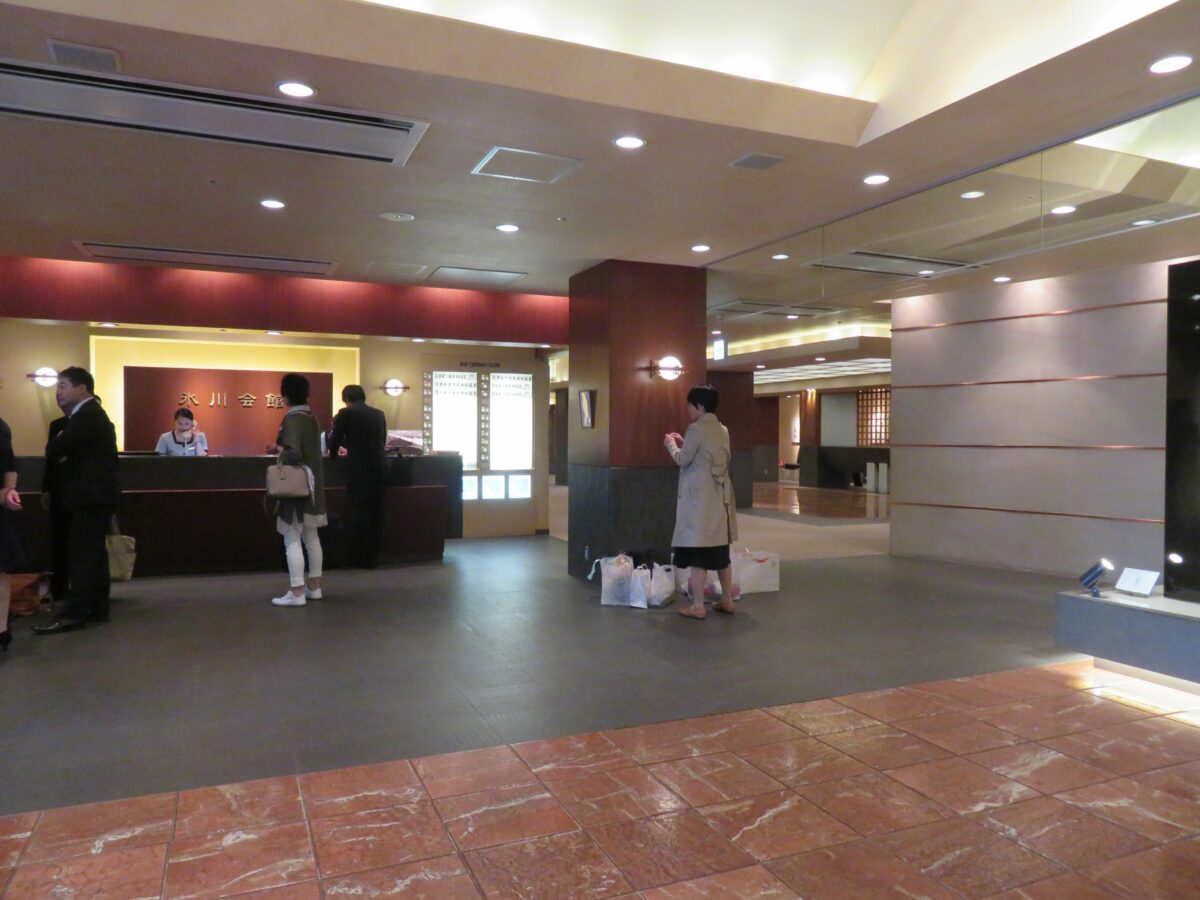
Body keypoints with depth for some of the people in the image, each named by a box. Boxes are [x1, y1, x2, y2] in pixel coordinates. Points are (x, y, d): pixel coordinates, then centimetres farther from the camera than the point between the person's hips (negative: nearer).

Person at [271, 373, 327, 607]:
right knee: (311, 538, 13)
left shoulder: (291, 419, -16)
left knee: (292, 540, -4)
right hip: (312, 485, 8)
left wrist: (279, 449, -7)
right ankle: (314, 586, 20)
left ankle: (297, 592, -3)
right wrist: (284, 449, 11)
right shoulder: (311, 418, 9)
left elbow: (293, 454, -25)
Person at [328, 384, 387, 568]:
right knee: (375, 514, 9)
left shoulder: (345, 413, 0)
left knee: (357, 514, 4)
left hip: (358, 471, -4)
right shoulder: (379, 414, 13)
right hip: (379, 469, 4)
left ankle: (359, 558, 8)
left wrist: (333, 452, 29)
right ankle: (372, 558, 13)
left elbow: (335, 438, 6)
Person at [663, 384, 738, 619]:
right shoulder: (722, 430, 11)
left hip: (699, 498, -8)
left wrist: (671, 444, 11)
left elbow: (683, 460, -7)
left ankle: (698, 606, 0)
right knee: (720, 551, 15)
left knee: (698, 551, -3)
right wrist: (684, 443, 22)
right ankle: (727, 600, 22)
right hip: (719, 497, 8)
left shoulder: (696, 429, -13)